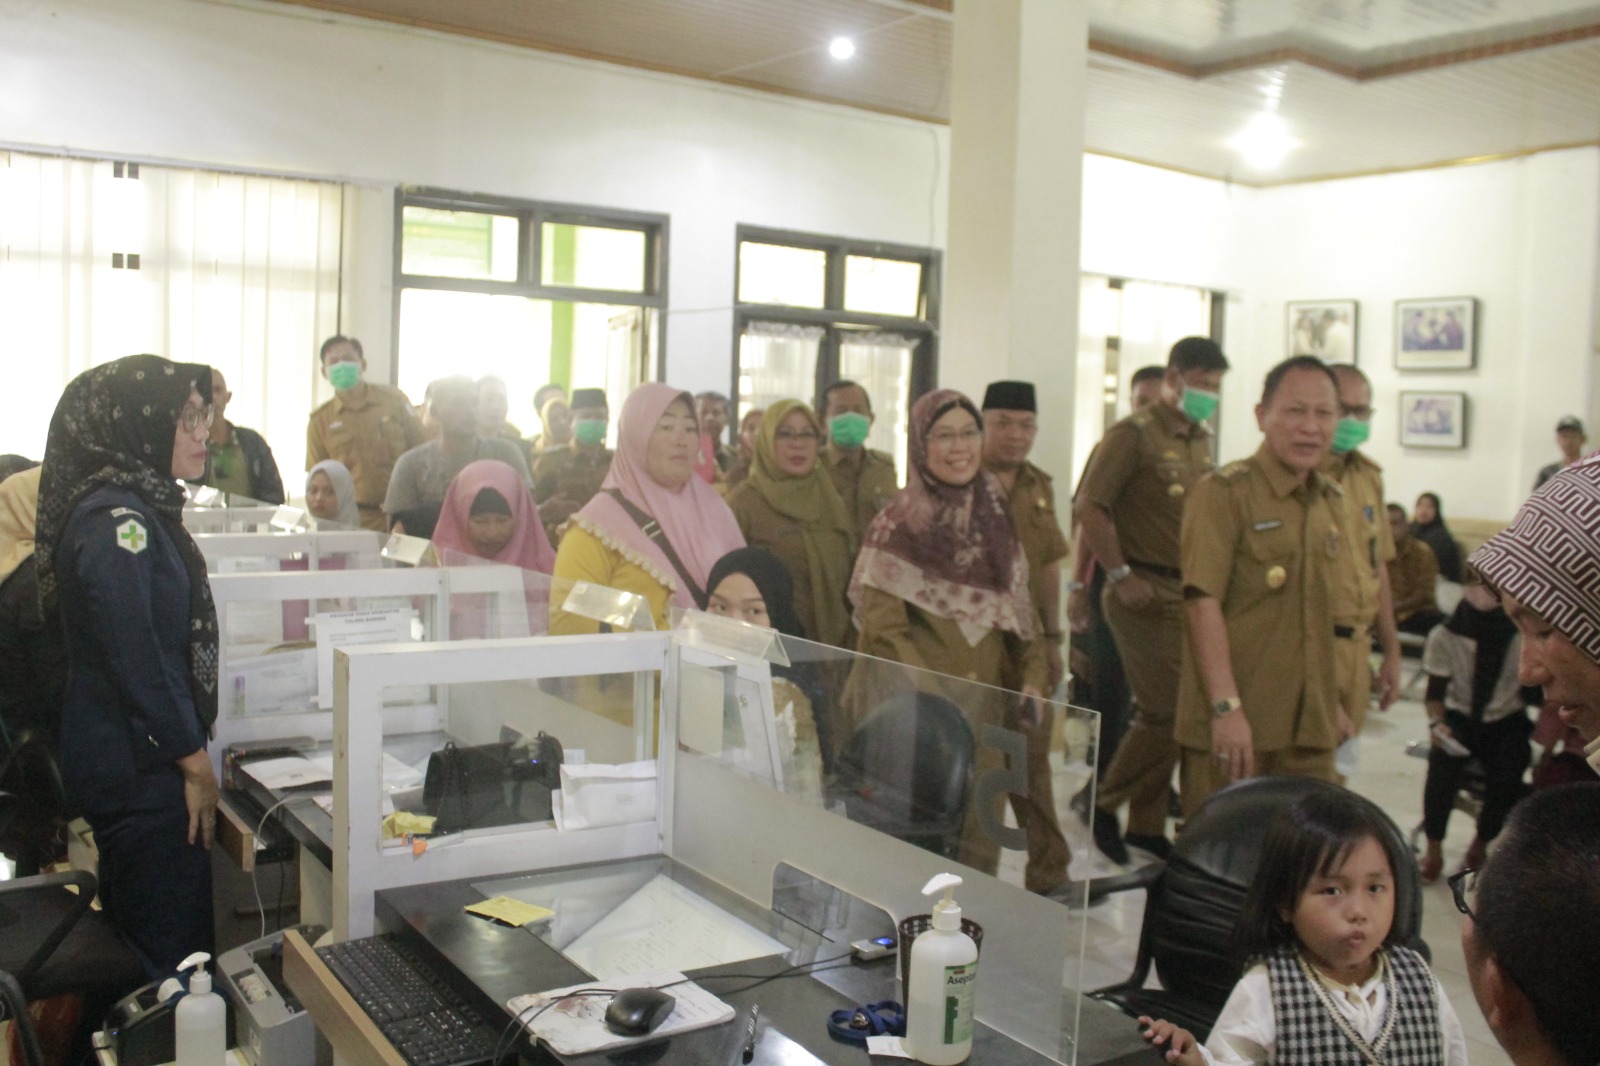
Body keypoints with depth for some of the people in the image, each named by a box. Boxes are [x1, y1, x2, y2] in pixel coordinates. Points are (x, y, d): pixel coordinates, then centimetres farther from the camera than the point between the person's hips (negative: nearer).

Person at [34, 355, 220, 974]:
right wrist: (194, 760, -16)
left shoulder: (138, 506, 10)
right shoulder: (115, 521, -19)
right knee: (171, 952, -3)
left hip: (126, 758, 10)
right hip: (140, 766, -10)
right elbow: (134, 658, -22)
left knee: (135, 936, 19)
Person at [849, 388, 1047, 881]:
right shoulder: (897, 525, -9)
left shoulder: (993, 513, 7)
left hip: (986, 706, 5)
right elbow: (883, 630, -12)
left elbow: (1019, 607, 12)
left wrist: (1032, 675, -2)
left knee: (979, 833, 9)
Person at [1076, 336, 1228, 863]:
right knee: (1166, 711, -8)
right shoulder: (1133, 434, -8)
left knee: (1168, 713, 11)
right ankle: (1105, 805, 10)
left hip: (1188, 593, 8)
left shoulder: (1200, 441, 16)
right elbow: (1090, 507, -16)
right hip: (1146, 593, -8)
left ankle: (1146, 825, 22)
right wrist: (1121, 576, -17)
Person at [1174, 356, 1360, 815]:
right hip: (1232, 725, -7)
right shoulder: (1224, 492, -9)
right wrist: (1227, 707, -22)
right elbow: (1203, 602, -16)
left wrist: (1332, 705, 21)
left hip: (1310, 728, 7)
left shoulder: (1332, 504, 15)